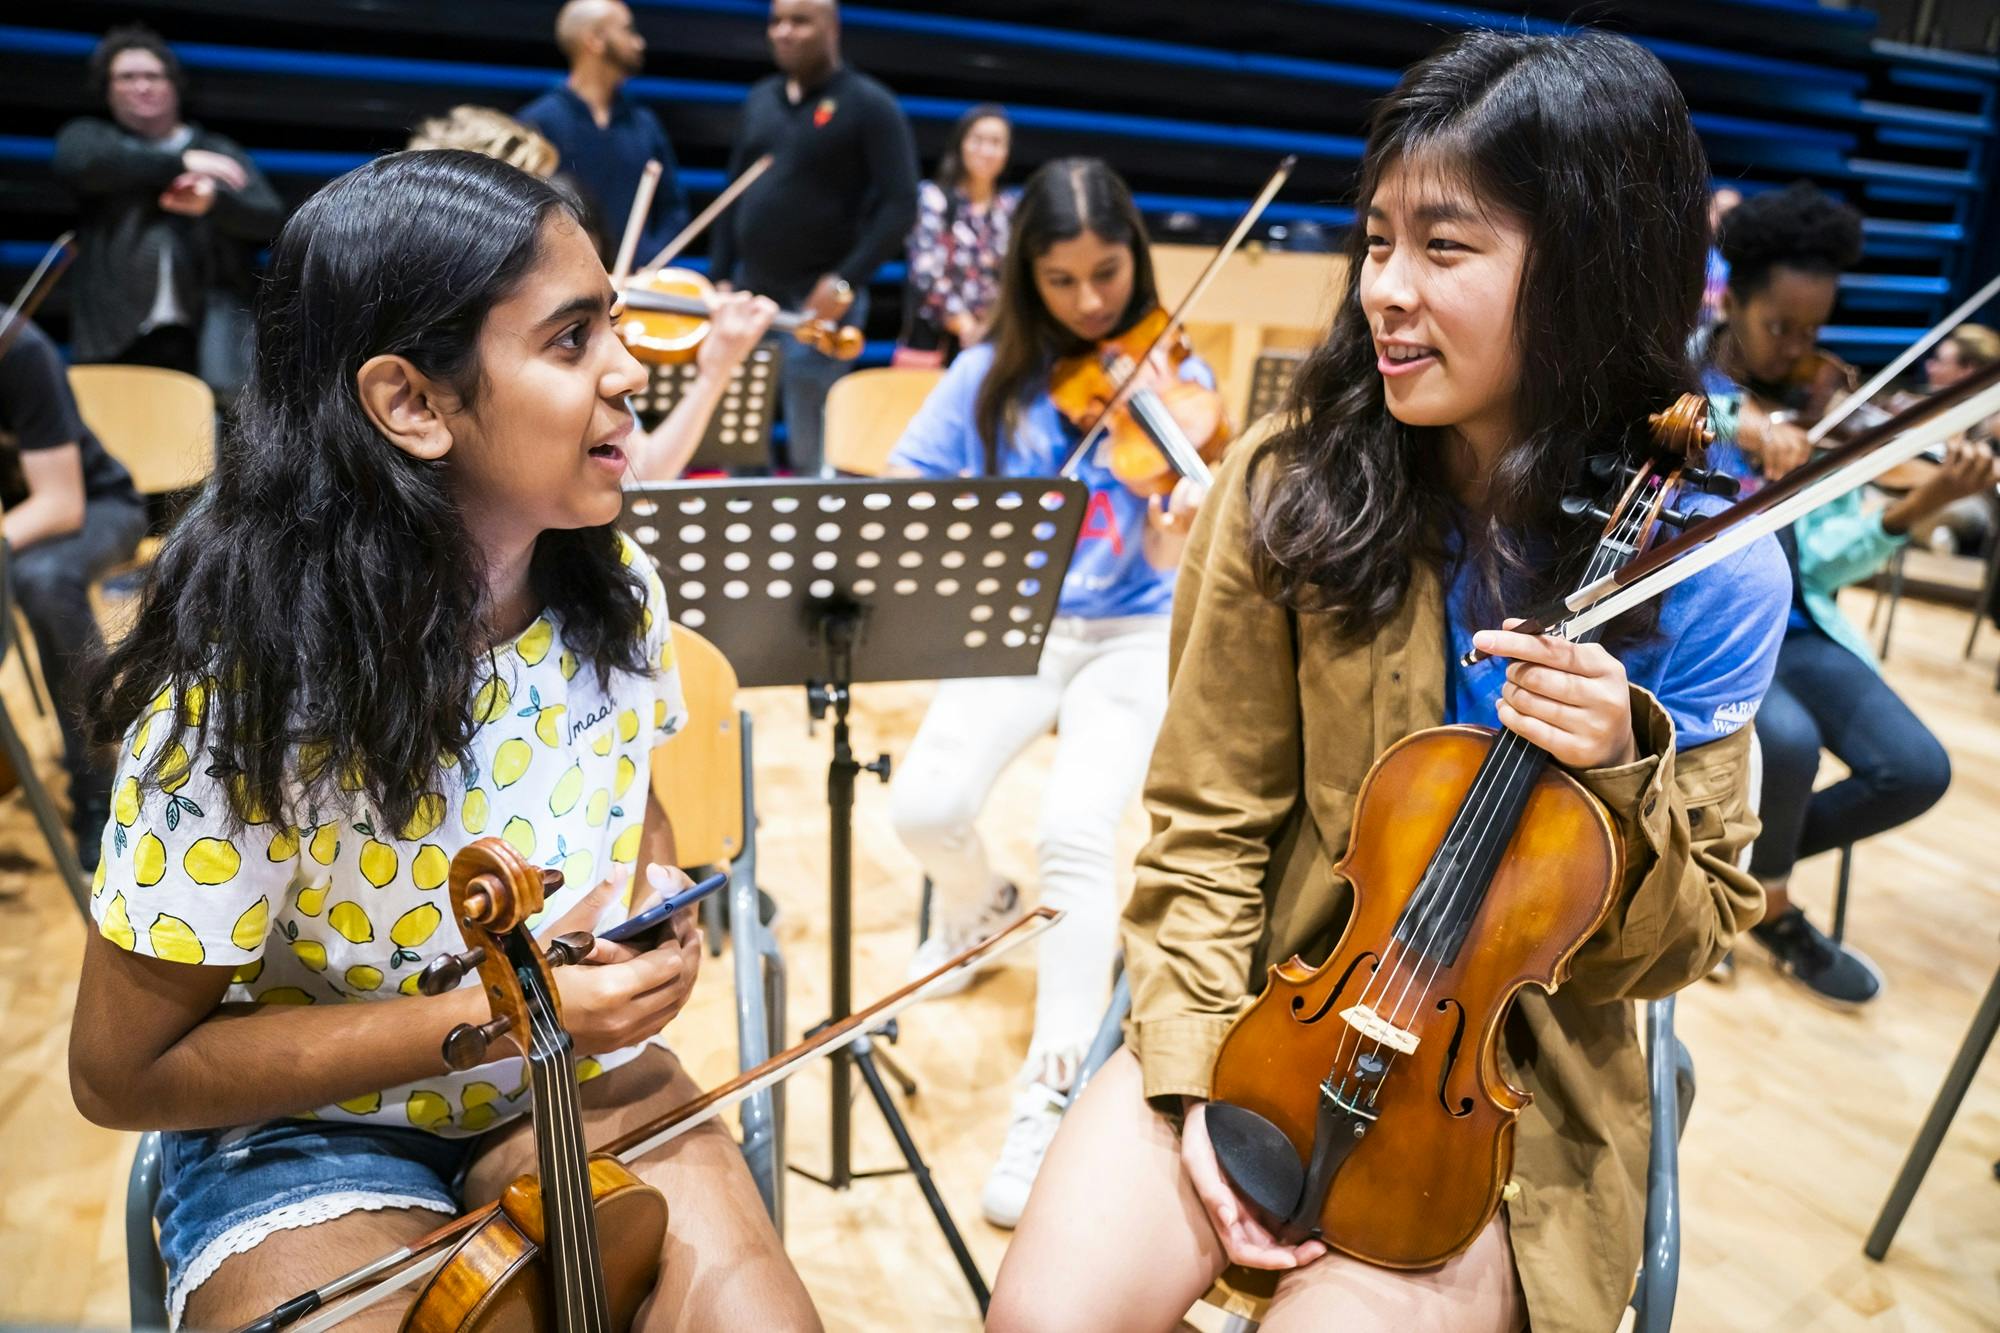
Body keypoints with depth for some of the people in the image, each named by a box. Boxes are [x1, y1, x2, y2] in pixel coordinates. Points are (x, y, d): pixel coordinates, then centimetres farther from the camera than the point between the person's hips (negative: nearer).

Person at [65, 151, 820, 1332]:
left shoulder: (614, 588, -10)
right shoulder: (249, 676, -25)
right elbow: (128, 1070, -15)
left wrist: (654, 909, -11)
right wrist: (492, 1015, -24)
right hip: (312, 1137, -3)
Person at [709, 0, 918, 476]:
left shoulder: (869, 105, -4)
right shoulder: (760, 99, 14)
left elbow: (900, 206, -12)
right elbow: (735, 196, 19)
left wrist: (846, 280, -20)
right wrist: (719, 278, 11)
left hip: (820, 303, -6)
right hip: (751, 296, 6)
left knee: (812, 452, -6)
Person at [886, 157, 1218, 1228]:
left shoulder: (1173, 380, -5)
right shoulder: (992, 376, 1)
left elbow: (1163, 561, -14)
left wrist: (1177, 534, -37)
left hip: (1131, 637, -2)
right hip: (1014, 629, 2)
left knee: (1075, 831, -26)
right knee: (926, 804, -21)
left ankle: (1052, 1094, -14)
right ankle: (981, 906, 16)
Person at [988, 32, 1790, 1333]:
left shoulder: (1710, 567, -11)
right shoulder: (1294, 481, -9)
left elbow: (1684, 941, -3)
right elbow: (1208, 825, -3)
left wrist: (1623, 775, -23)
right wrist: (1202, 1074, -12)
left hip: (1514, 1080, 0)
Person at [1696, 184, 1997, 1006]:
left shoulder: (1822, 412, 6)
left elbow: (1823, 561, -2)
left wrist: (1920, 506, -19)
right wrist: (1734, 419, -37)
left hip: (1791, 627, 5)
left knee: (1916, 770, -10)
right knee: (1787, 740, -30)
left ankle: (1741, 860, 16)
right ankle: (1775, 912, 3)